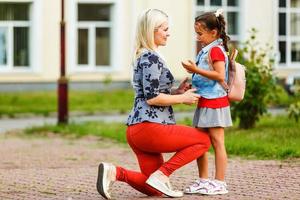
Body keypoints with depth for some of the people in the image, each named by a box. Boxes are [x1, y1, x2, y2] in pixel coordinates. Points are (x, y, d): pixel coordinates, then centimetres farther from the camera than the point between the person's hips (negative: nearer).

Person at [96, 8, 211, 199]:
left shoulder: (142, 56, 20)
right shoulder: (152, 58, -11)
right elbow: (152, 98, -18)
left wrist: (176, 91, 13)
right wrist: (183, 98, -6)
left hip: (136, 130, 10)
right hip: (150, 127, -10)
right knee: (203, 140, 5)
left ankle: (113, 172, -6)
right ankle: (161, 175, -6)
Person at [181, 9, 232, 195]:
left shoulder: (215, 50, -13)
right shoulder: (206, 50, 16)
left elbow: (220, 75, -24)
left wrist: (197, 70, -23)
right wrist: (194, 70, 13)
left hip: (215, 102, -10)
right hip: (204, 102, 10)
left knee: (217, 141, -6)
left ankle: (220, 183, -3)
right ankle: (203, 180, 19)